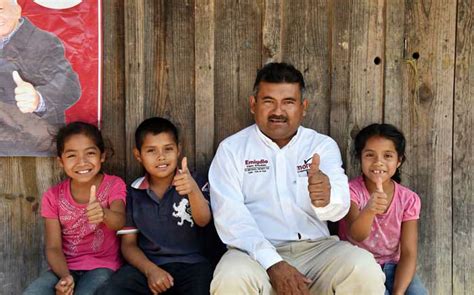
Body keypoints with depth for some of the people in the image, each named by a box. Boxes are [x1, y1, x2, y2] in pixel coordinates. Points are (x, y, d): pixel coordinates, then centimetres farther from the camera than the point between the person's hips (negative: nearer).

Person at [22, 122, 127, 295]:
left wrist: (103, 213, -52)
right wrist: (65, 276, -25)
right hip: (66, 267, 3)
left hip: (102, 265, -3)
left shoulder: (114, 185, -7)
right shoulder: (53, 197, 0)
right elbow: (53, 247, -4)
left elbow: (120, 221, -27)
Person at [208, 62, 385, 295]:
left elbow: (339, 205, -10)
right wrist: (273, 265, -21)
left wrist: (326, 198, -35)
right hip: (258, 253, -1)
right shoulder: (231, 149, 3)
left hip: (316, 249, 1)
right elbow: (230, 215, -9)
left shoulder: (323, 145, 7)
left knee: (365, 269, -26)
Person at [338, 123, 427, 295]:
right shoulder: (351, 191, -12)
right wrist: (369, 210, -52)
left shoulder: (409, 199, -4)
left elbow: (408, 253, -7)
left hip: (391, 266, 3)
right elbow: (356, 236, -29)